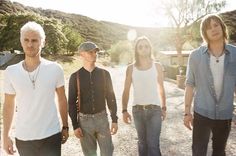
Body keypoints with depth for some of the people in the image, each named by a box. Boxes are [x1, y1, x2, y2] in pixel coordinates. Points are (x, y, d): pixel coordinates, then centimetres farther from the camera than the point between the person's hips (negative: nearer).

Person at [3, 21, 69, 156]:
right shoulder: (11, 72, -5)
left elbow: (62, 100, 0)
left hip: (51, 136, -2)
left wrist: (65, 127, 4)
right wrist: (6, 135, 4)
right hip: (23, 138, 2)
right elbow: (9, 105, 4)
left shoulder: (55, 69, -9)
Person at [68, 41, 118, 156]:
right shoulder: (75, 77, -4)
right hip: (84, 120, -1)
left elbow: (111, 97, 4)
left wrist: (114, 119, 2)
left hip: (102, 118, 1)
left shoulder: (104, 73, 1)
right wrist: (75, 125, -4)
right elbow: (71, 103, -2)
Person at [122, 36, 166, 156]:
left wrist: (164, 108, 9)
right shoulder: (131, 68, 0)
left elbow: (161, 88, 8)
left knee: (153, 144, -6)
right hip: (137, 110, 1)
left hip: (154, 110, -1)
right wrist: (124, 110, -5)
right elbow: (126, 91, 1)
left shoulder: (157, 66, 1)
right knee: (142, 142, 16)